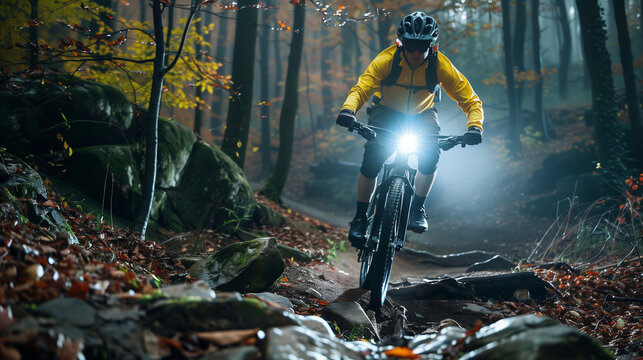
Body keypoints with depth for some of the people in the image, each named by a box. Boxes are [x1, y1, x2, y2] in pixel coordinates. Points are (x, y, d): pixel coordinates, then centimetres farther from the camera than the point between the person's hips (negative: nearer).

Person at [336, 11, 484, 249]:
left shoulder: (441, 66, -26)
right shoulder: (387, 60, -28)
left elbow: (470, 100, -23)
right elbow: (361, 88, -34)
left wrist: (474, 126, -43)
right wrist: (348, 110, -55)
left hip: (422, 115, 1)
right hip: (387, 112, -1)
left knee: (431, 154, -28)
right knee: (371, 160, -22)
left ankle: (417, 209, -9)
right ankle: (360, 218, -6)